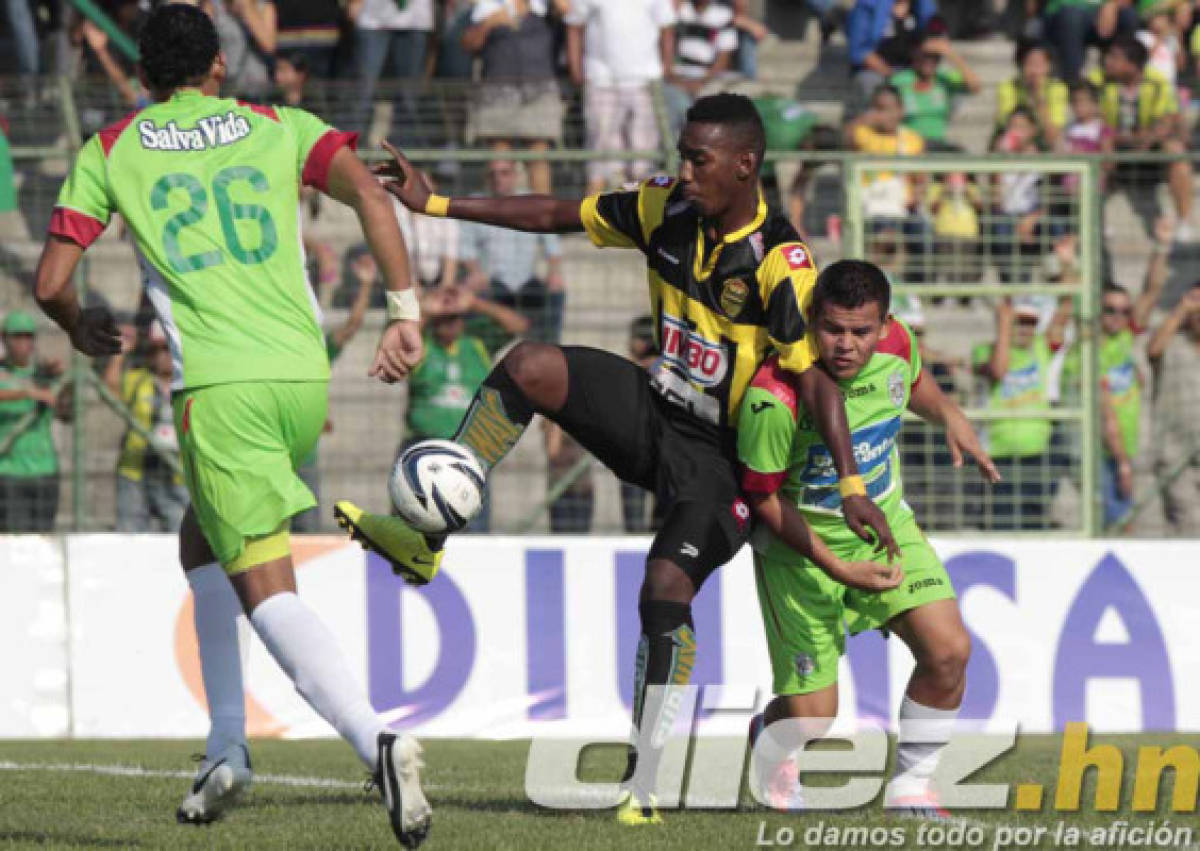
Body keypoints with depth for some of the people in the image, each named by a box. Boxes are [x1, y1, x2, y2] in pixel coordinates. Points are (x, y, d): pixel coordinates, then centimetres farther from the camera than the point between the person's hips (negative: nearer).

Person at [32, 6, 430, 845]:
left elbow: (50, 283, 9)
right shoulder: (281, 129, 15)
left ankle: (375, 737, -32)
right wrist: (406, 313, -2)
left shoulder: (109, 153, 12)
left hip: (219, 387, -4)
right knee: (203, 540, 26)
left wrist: (82, 328, 31)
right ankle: (226, 745, 18)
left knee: (269, 591, -8)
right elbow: (369, 193, -3)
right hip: (305, 376, 4)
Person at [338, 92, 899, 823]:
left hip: (725, 455, -6)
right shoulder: (666, 208, -4)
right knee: (528, 367, -17)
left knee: (666, 591, -20)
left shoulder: (780, 261, -22)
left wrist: (852, 488, -32)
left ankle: (644, 784, -11)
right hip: (657, 410, 6)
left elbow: (816, 377, -25)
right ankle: (425, 537, -15)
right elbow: (559, 216, 6)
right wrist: (434, 205, 5)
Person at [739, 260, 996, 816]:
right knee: (812, 718, -5)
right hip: (801, 543, -5)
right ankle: (768, 746, 35)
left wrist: (949, 416, -6)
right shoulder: (775, 396, -31)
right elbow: (762, 495, -18)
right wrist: (832, 563, -24)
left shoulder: (896, 344, -14)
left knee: (948, 651, -15)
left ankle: (911, 784, 9)